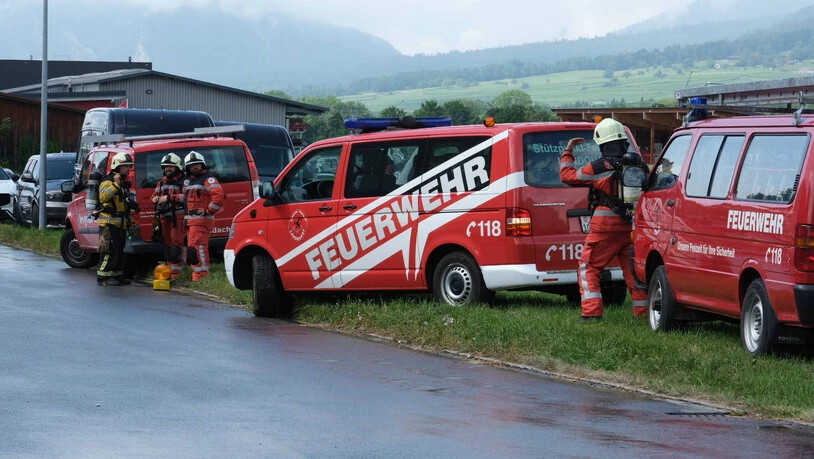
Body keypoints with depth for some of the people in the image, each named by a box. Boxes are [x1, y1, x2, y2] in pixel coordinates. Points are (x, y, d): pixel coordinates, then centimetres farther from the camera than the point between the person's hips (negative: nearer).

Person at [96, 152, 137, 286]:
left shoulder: (124, 183, 20)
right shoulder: (108, 181, -11)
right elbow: (103, 197, -30)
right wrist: (115, 184, -35)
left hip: (121, 224, 10)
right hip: (109, 223, -10)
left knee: (119, 251, 13)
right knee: (110, 251, -10)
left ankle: (117, 275, 19)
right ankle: (102, 277, -7)